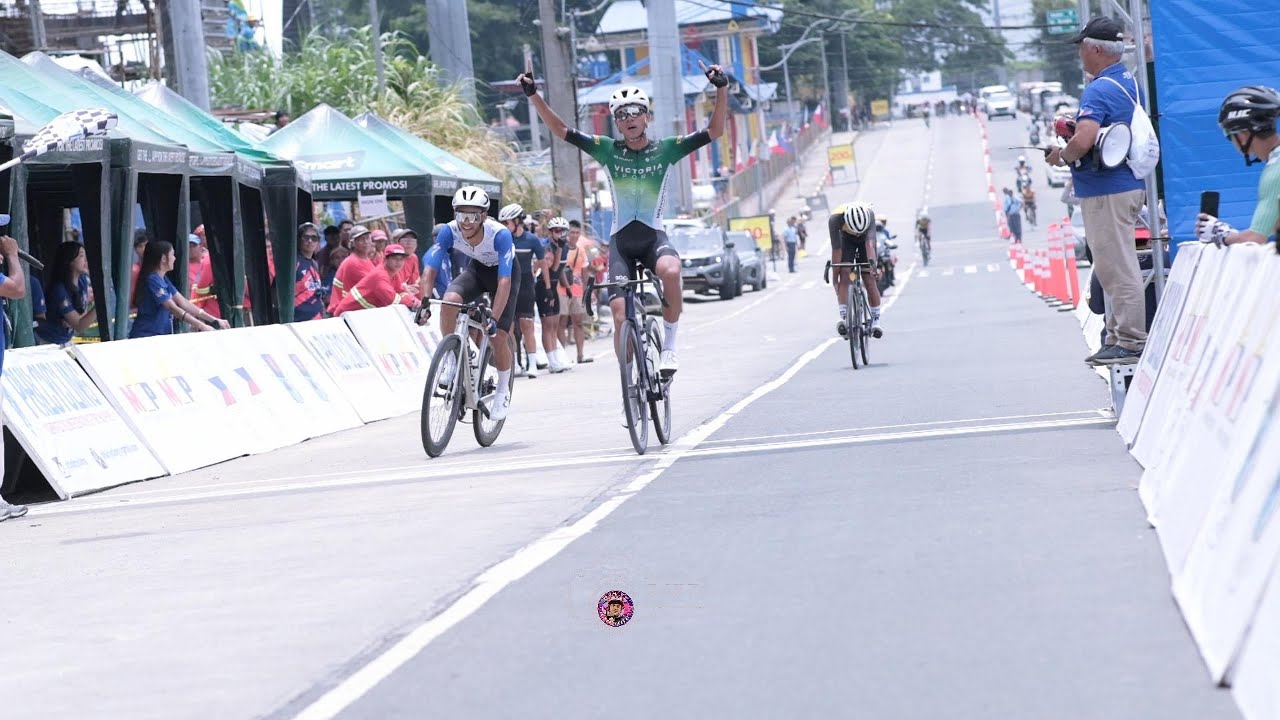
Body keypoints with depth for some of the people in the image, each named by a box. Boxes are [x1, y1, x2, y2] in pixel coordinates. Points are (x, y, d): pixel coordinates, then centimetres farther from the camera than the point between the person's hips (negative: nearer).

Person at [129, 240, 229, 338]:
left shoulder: (163, 279, 14)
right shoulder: (152, 280, -14)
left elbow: (184, 303, 11)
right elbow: (174, 309, -20)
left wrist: (215, 320, 4)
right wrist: (201, 326, -22)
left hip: (159, 337, 9)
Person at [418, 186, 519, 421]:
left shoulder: (500, 234, -37)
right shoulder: (449, 231, -27)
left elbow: (504, 281, -40)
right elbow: (430, 269, -27)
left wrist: (494, 318, -49)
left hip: (503, 273, -3)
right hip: (476, 269, 3)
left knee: (498, 336, -13)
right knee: (449, 300, -28)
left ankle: (503, 391, 11)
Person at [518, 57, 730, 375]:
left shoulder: (665, 150, 1)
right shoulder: (608, 150, 3)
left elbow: (714, 131, -5)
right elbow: (561, 130, -2)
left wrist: (722, 89, -17)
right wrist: (533, 95, -12)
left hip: (653, 235, -1)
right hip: (621, 239, 1)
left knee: (671, 271, -35)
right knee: (620, 313, -10)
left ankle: (669, 345, -16)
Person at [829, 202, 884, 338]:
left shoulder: (869, 214, -38)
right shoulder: (835, 219, -37)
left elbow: (869, 242, -45)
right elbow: (836, 249, -32)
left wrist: (872, 262, -60)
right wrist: (835, 276, -31)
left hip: (865, 239, 0)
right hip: (847, 239, 0)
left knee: (869, 281, -8)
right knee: (844, 277, -19)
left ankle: (876, 320, 0)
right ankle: (844, 317, -23)